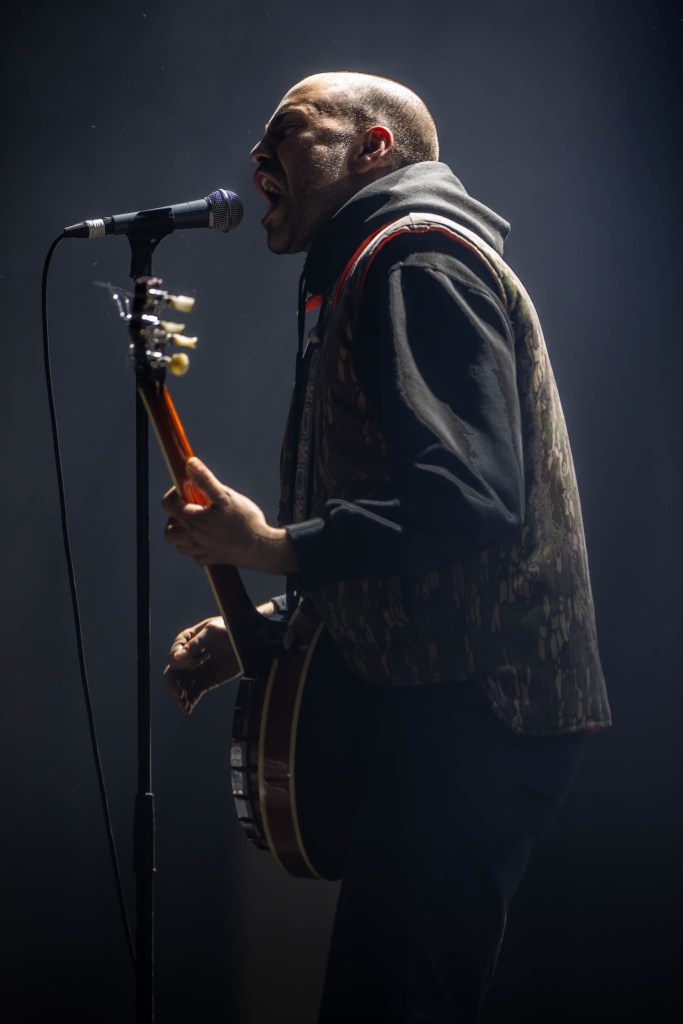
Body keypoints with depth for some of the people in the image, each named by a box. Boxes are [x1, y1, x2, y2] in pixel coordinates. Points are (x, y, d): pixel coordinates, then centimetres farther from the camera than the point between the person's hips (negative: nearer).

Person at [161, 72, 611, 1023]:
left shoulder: (417, 258, -10)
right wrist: (261, 625, 15)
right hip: (460, 703, 11)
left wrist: (274, 547, -17)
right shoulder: (370, 275, 24)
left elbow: (470, 499, -24)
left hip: (474, 708, -11)